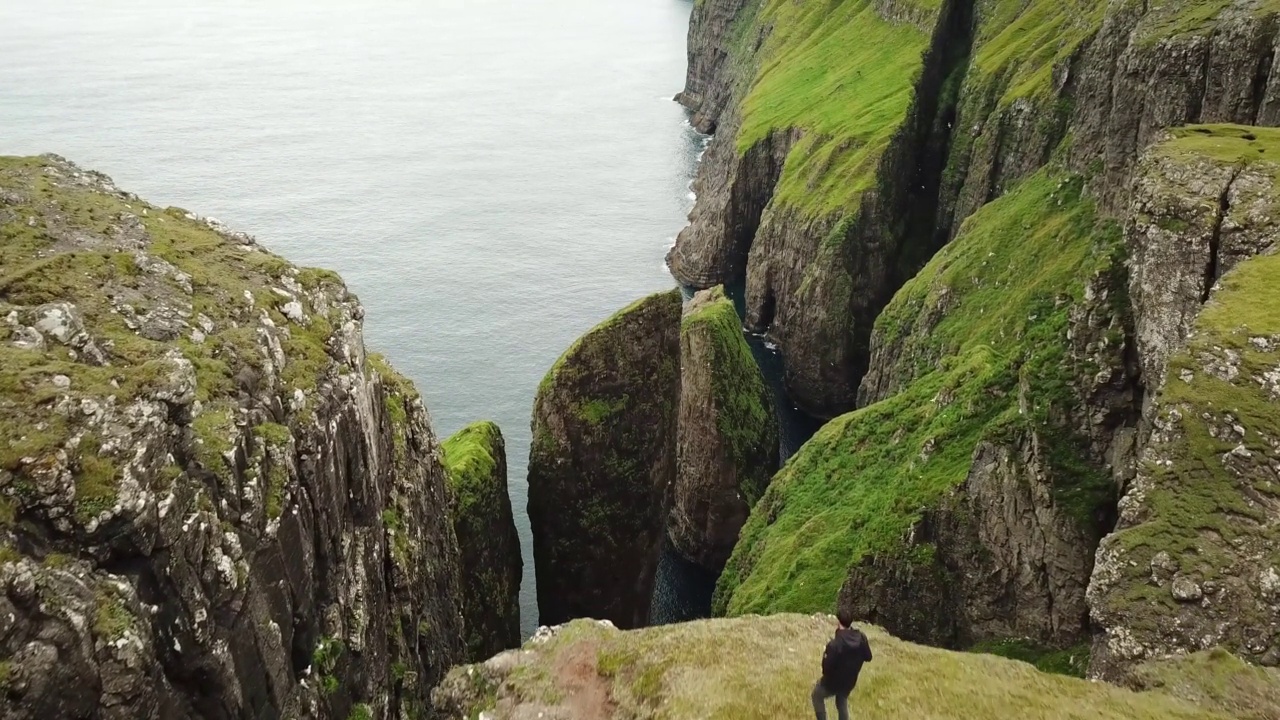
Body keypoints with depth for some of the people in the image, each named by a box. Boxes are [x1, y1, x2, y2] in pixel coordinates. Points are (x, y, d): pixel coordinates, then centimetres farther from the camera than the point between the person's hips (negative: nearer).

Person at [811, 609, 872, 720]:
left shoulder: (835, 644, -33)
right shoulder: (861, 637, -16)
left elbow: (827, 667, -27)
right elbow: (868, 657, -1)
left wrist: (825, 655, -9)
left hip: (833, 682, -5)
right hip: (850, 681, 5)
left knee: (817, 695, 24)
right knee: (842, 702, 30)